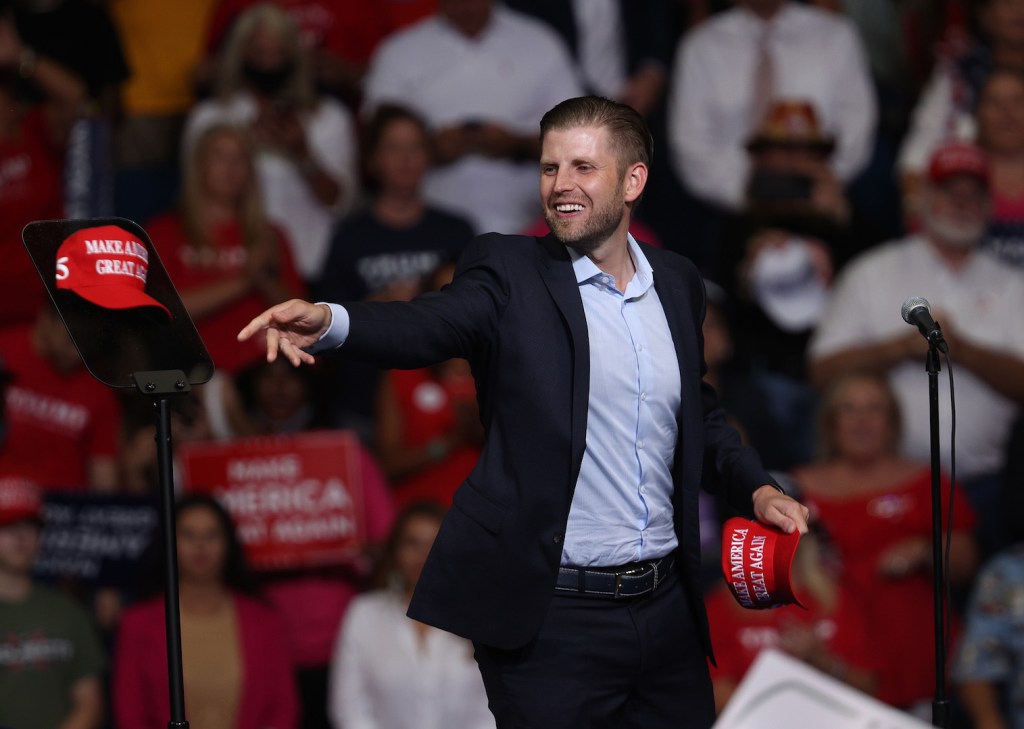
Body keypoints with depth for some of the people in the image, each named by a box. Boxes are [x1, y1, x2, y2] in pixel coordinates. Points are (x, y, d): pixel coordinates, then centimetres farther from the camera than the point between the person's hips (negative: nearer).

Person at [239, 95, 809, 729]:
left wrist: (758, 489, 9)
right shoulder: (510, 273, -3)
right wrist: (330, 322, -43)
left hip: (666, 603, 5)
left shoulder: (678, 283, 11)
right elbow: (429, 326, -23)